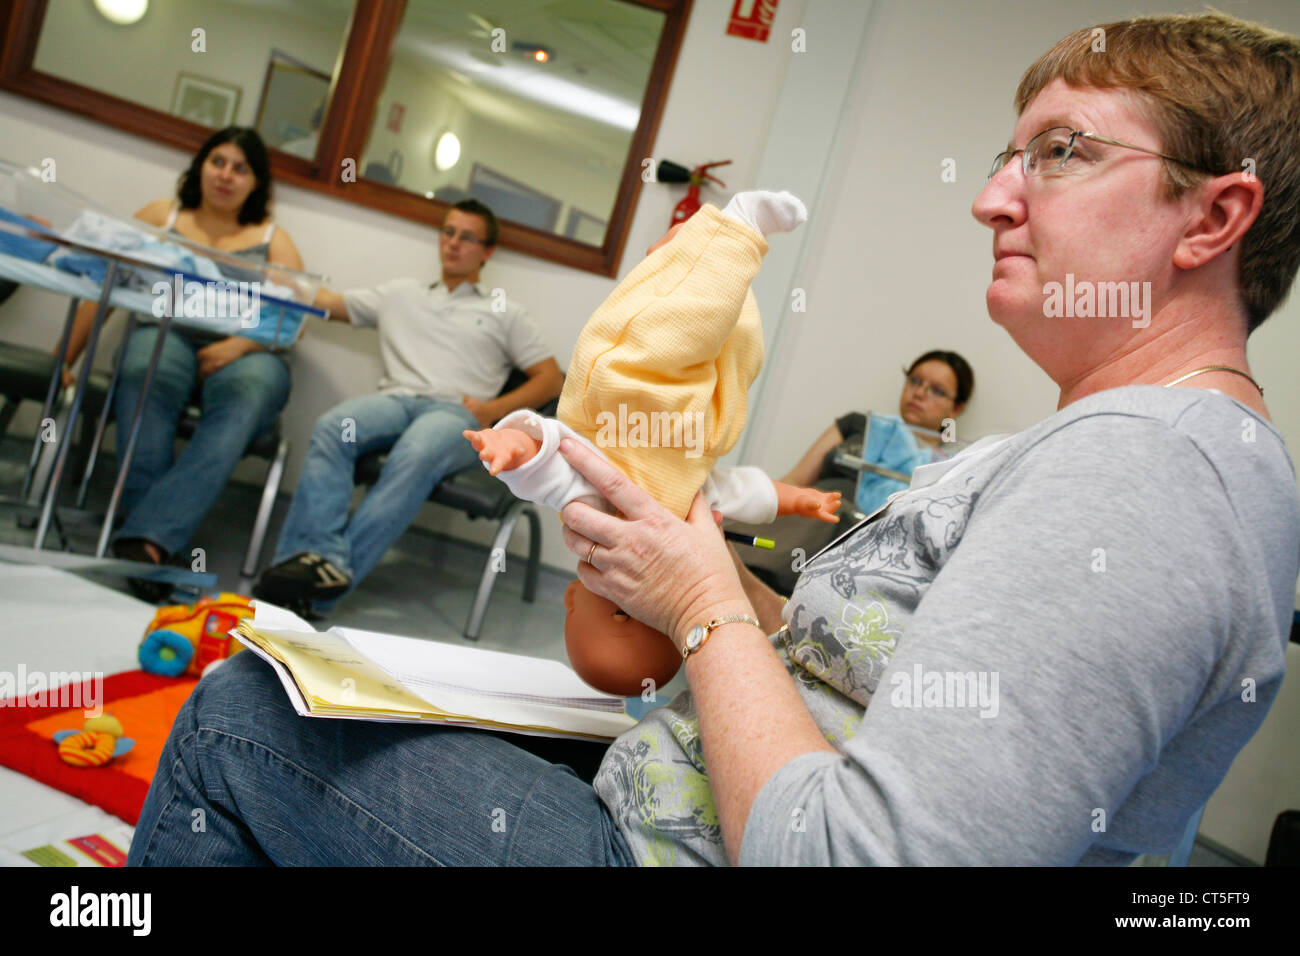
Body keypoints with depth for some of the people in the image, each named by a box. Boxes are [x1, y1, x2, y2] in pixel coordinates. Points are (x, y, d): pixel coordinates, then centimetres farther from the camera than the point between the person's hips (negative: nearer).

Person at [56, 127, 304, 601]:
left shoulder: (274, 241, 20)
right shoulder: (161, 216, 20)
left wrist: (237, 345, -12)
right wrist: (63, 361, 3)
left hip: (245, 354, 0)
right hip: (164, 337, 1)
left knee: (241, 402, -37)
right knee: (148, 383, -37)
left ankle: (146, 538, -48)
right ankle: (157, 542, -45)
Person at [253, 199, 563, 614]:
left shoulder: (504, 313, 24)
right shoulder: (401, 293, 31)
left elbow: (551, 378, 15)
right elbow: (328, 302, 28)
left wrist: (494, 409, -1)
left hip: (455, 412, -3)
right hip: (396, 397, 3)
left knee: (415, 456, -39)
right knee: (332, 427, -33)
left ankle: (319, 594, -46)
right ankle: (319, 558, -46)